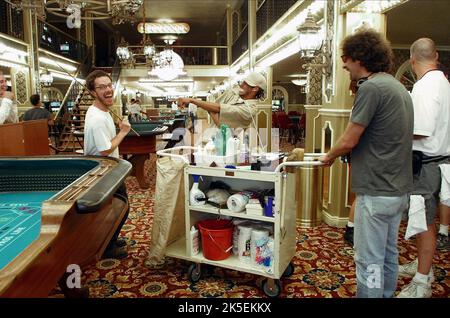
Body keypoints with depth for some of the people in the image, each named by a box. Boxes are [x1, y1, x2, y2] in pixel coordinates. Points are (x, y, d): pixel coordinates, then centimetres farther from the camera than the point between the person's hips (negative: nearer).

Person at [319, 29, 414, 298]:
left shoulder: (371, 87, -17)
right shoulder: (398, 87, 13)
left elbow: (348, 141, -18)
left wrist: (329, 157, 1)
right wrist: (340, 154, 14)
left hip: (377, 192, -10)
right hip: (399, 188, 10)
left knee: (370, 261, 3)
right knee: (388, 253, 22)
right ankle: (386, 294, 37)